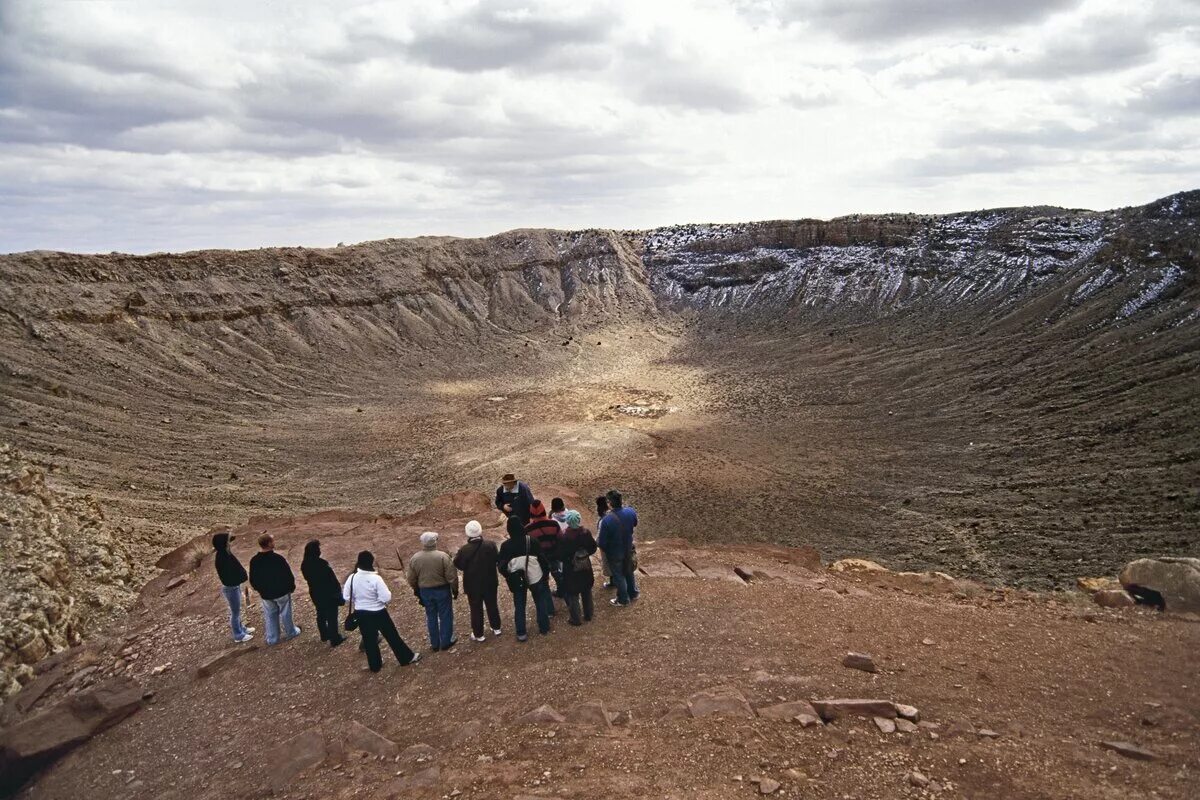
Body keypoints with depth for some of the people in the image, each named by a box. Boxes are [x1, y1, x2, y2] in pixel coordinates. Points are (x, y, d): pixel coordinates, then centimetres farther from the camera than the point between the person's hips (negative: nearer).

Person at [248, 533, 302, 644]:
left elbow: (253, 579, 0)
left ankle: (272, 638, 26)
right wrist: (292, 586, 2)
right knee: (285, 613, 16)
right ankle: (291, 632, 33)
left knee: (270, 616, 18)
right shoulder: (278, 558, -27)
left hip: (265, 594, 3)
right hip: (282, 591, -3)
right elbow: (288, 575, -17)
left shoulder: (254, 561, -13)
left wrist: (259, 590, 18)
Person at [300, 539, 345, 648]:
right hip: (328, 594, -7)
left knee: (321, 614, 24)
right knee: (332, 616, 8)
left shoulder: (305, 565, -9)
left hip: (315, 594, 7)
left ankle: (324, 635, 41)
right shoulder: (322, 564, -30)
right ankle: (335, 639, 19)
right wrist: (338, 593, -11)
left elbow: (307, 578, 7)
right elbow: (332, 580, -22)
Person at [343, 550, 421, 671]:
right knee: (392, 636, 12)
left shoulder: (352, 578, -11)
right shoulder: (376, 578, -25)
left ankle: (375, 665, 33)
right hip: (378, 613, -4)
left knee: (369, 639, 19)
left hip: (361, 614, 4)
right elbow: (386, 598, -24)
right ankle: (407, 657, 26)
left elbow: (346, 597, 0)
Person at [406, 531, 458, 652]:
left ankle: (435, 644, 26)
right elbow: (452, 577, -15)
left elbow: (412, 580, 3)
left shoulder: (414, 558, -7)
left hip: (425, 591, 3)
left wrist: (417, 591, 18)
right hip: (442, 590, -3)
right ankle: (446, 642, 21)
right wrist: (455, 590, -1)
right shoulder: (443, 556, -19)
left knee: (431, 617, 17)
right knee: (445, 616, 13)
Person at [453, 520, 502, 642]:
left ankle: (478, 634, 23)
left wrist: (456, 556, 5)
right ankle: (496, 628, 35)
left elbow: (458, 565, -11)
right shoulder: (490, 545, -17)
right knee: (492, 605, 21)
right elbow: (497, 560, -2)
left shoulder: (464, 550, -24)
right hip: (490, 583, 2)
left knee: (476, 609, 12)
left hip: (473, 585, -2)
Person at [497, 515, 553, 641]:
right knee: (540, 602, 19)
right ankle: (544, 627, 30)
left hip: (517, 580, 0)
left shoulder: (505, 546, -14)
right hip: (535, 577, 0)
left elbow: (501, 566, -8)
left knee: (519, 606, 14)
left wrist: (509, 576, 9)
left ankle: (521, 633, 18)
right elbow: (541, 558, -10)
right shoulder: (531, 541, -16)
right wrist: (546, 571, 5)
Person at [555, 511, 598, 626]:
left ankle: (575, 619, 23)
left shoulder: (564, 537, -27)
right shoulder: (586, 533, -15)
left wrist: (563, 559, 2)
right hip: (586, 568, 4)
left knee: (572, 595, 13)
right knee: (587, 592, 23)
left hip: (571, 570, -4)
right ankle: (588, 615, 36)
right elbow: (593, 548, -3)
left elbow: (561, 557, -19)